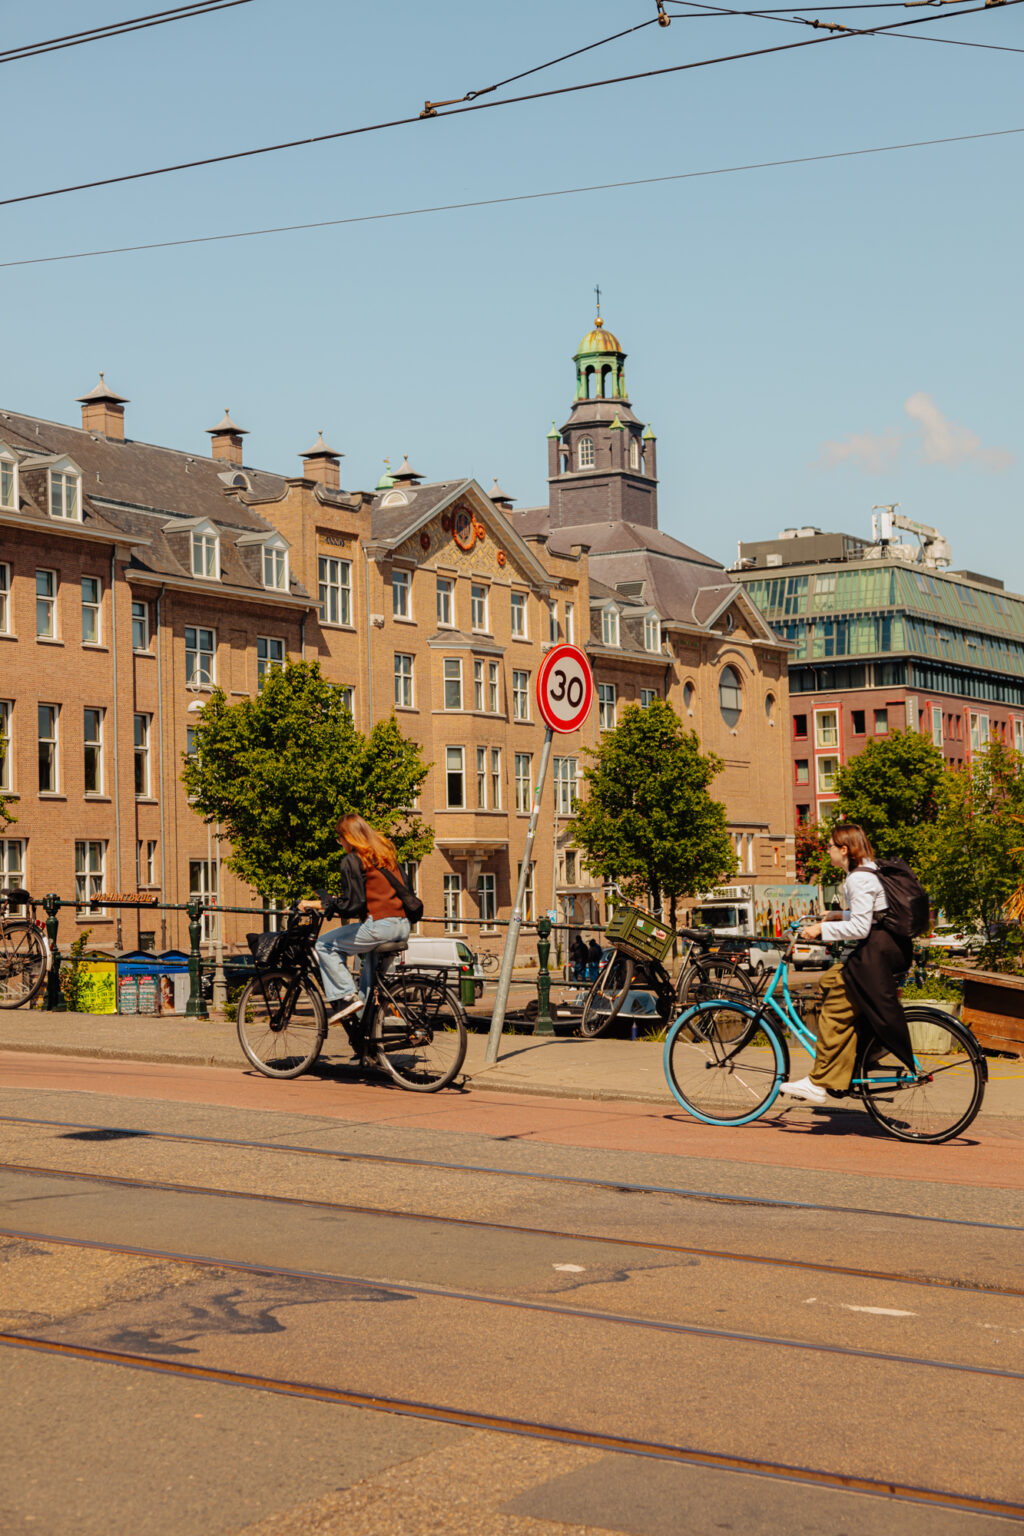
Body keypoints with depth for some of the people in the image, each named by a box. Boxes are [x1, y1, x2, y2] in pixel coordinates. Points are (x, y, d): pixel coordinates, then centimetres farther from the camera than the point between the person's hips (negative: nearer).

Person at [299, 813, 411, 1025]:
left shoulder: (352, 860, -6)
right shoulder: (387, 853, 17)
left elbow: (352, 905, -13)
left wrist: (318, 904, -3)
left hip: (379, 926, -8)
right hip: (402, 926, 8)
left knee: (324, 945, 7)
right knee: (370, 953, 36)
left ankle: (345, 997, -1)